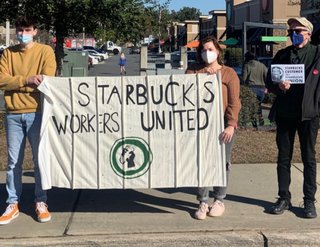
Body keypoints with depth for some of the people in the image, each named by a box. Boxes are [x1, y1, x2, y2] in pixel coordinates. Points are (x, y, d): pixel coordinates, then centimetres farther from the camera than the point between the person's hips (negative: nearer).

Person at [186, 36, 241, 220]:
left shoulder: (229, 73, 3)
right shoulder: (194, 71, 13)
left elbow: (234, 101, -6)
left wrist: (231, 125, -15)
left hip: (224, 125, -1)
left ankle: (219, 200, 19)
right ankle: (203, 202, 8)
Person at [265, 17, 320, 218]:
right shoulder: (282, 54, 9)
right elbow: (269, 81, 9)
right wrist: (279, 86, -13)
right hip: (284, 113, 3)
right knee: (284, 158, 9)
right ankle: (284, 198, 19)